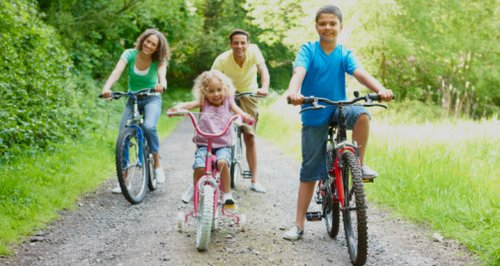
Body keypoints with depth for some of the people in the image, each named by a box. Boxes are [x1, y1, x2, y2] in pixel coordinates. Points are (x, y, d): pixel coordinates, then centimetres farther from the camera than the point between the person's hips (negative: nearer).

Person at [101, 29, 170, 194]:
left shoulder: (159, 61, -12)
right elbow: (117, 71, -26)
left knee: (149, 127, -31)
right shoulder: (130, 54, -11)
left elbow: (162, 74, -32)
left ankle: (157, 165, -9)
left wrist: (162, 84, -57)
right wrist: (107, 87, -46)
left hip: (152, 99, -2)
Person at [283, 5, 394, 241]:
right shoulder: (308, 50, -6)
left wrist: (381, 90, -37)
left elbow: (360, 73, -17)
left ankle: (358, 165, -13)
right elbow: (299, 72, -24)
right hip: (313, 117, -1)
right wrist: (294, 92, -47)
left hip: (338, 110, 1)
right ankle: (298, 225, 10)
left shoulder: (344, 54, -1)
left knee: (362, 115, -33)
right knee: (310, 170, 1)